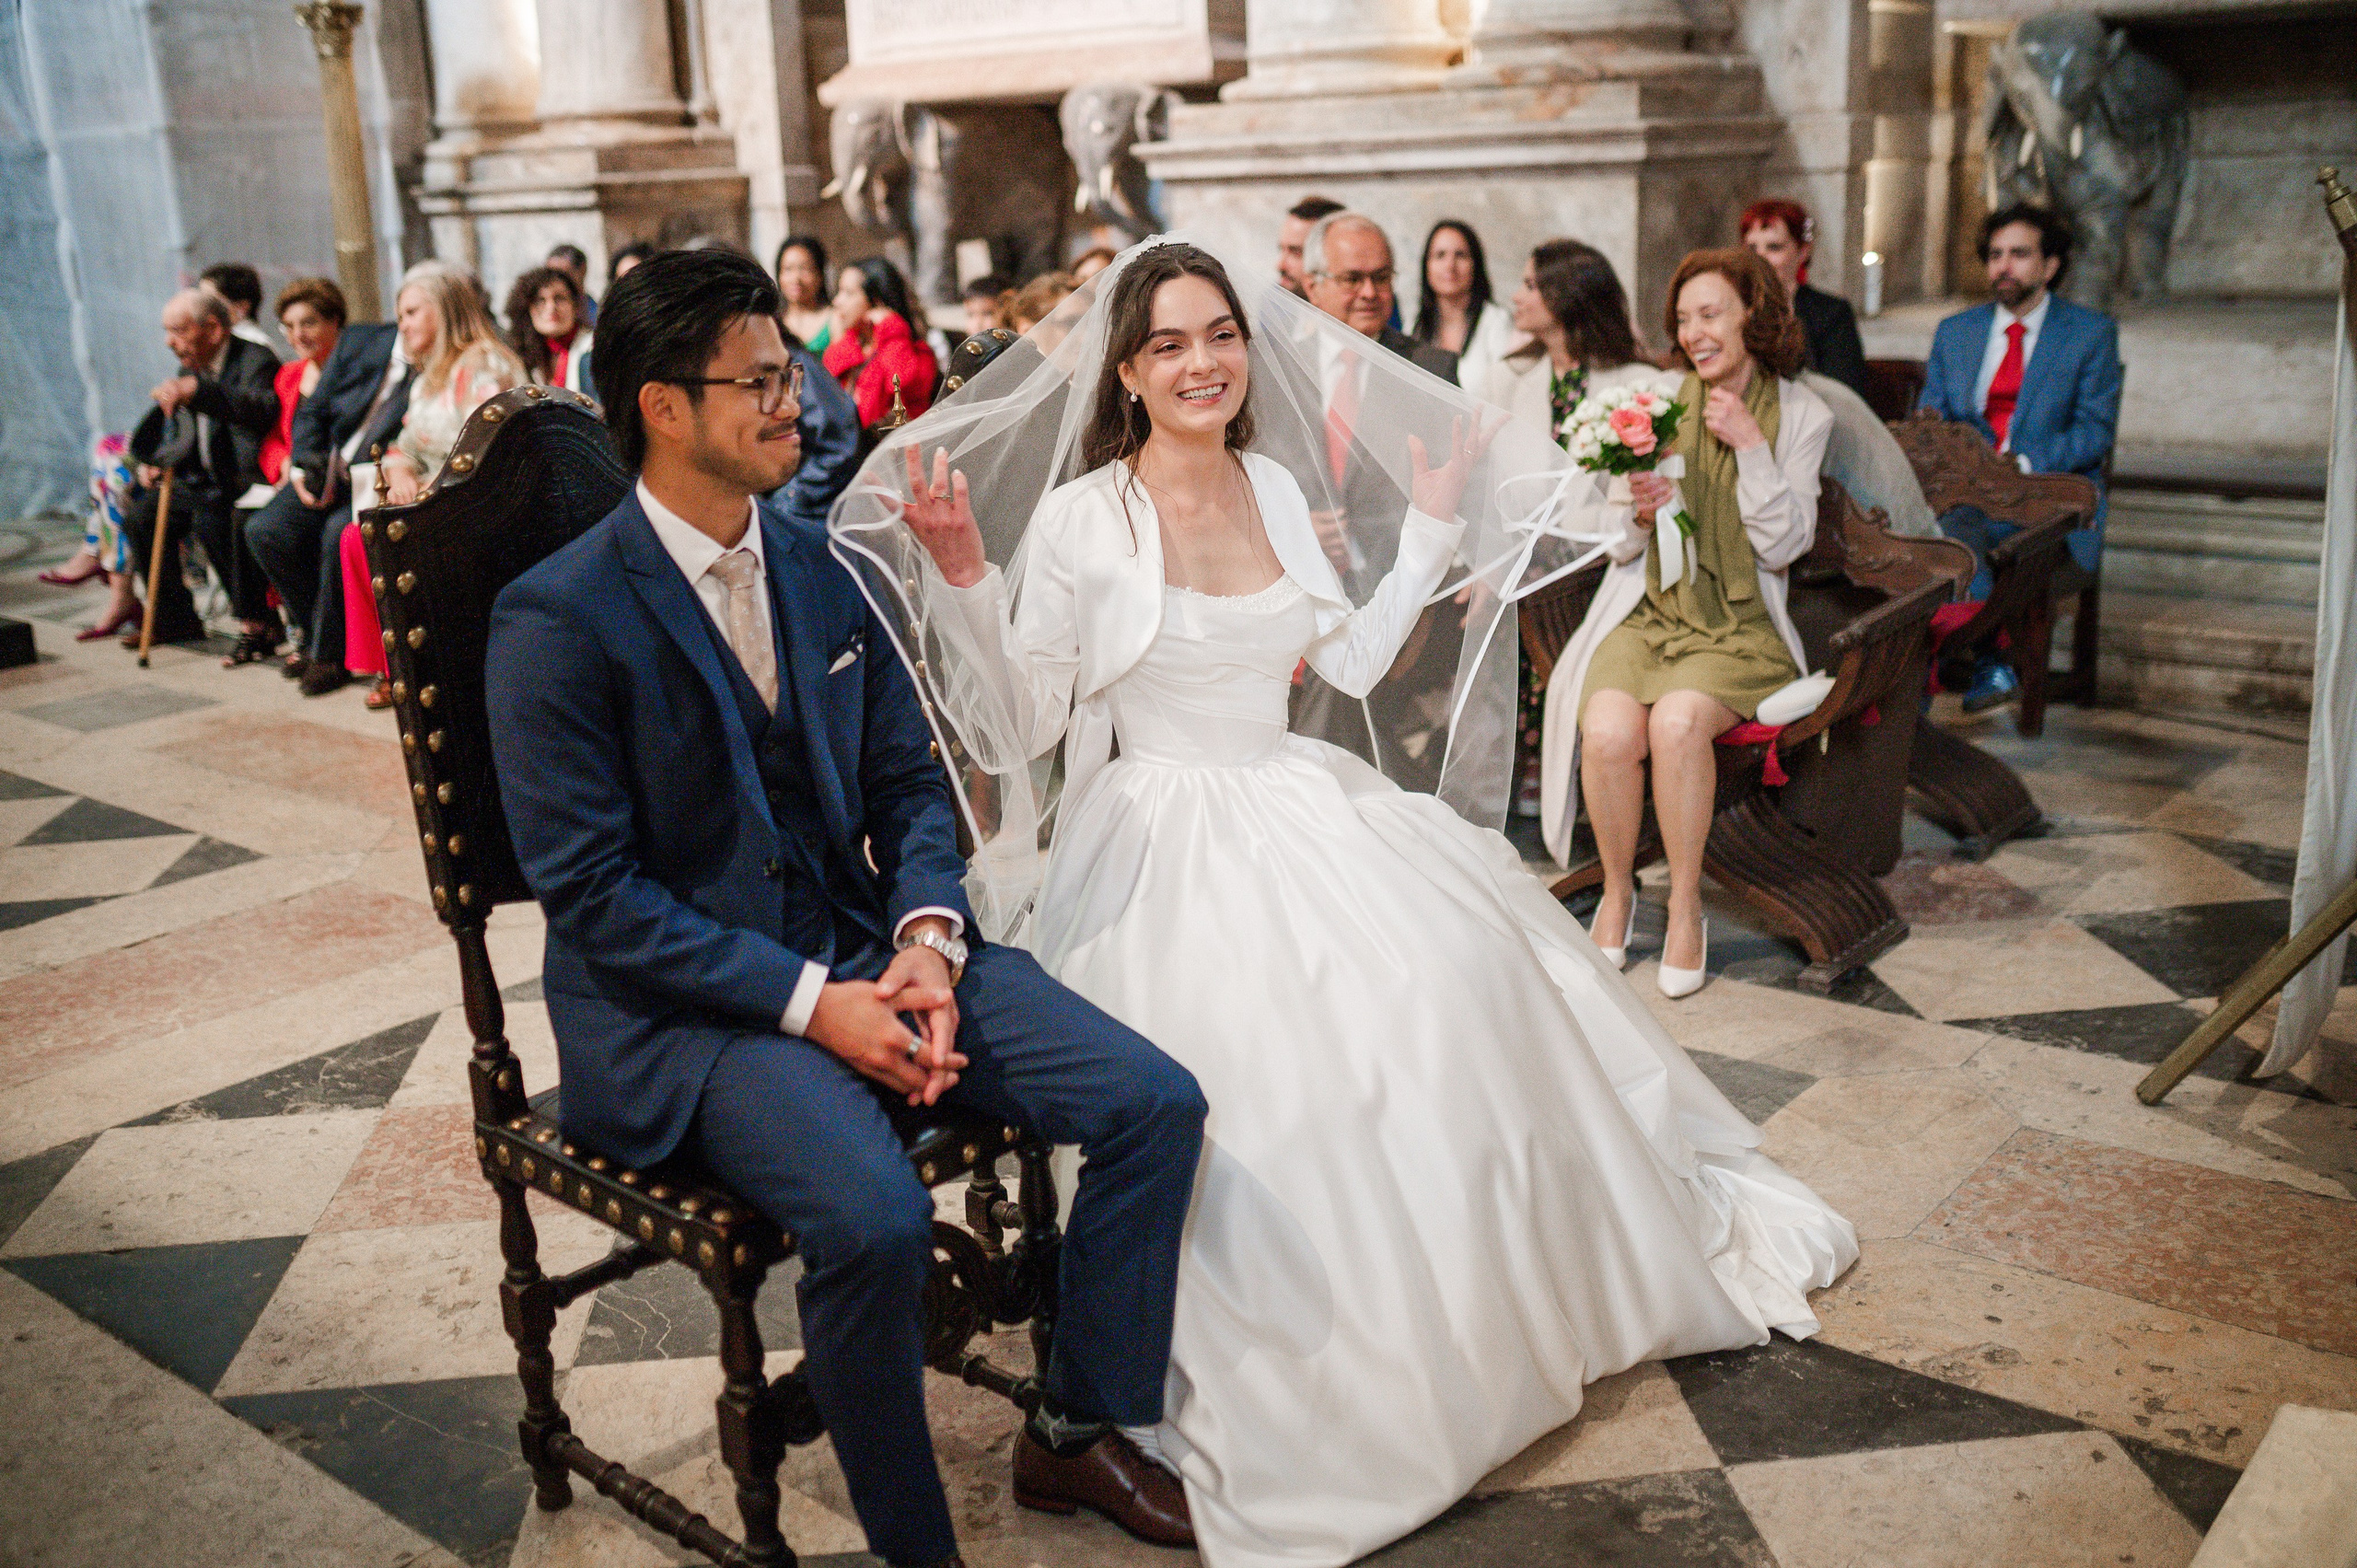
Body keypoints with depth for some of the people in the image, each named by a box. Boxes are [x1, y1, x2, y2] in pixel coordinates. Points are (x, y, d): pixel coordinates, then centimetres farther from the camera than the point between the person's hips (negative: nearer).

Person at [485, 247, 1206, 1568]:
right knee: (874, 1214, -33)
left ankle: (1077, 1428, 13)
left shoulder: (821, 571, 8)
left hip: (864, 944, 6)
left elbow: (910, 779, 11)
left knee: (1156, 1104, -8)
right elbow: (593, 895, -14)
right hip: (684, 1003, -6)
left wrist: (925, 937, -9)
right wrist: (811, 1004, -20)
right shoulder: (557, 620, -12)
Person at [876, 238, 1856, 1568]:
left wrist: (1434, 527, 17)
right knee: (1288, 1027, -28)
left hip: (1299, 804, 5)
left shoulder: (1276, 488, 10)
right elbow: (1019, 731, -9)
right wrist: (961, 577, -21)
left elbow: (1353, 662, 19)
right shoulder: (1081, 518, -7)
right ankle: (1325, 1399, -10)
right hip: (1162, 839, -5)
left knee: (1462, 967, -15)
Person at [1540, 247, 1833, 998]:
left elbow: (1784, 546, -4)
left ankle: (1686, 905, -14)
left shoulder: (1801, 415, 3)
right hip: (1647, 611, 2)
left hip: (1739, 626, -1)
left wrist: (1752, 448, -12)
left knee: (1678, 721, -33)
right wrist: (1640, 516, -15)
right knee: (1608, 728, -29)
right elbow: (1618, 545, 9)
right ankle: (1617, 890, -4)